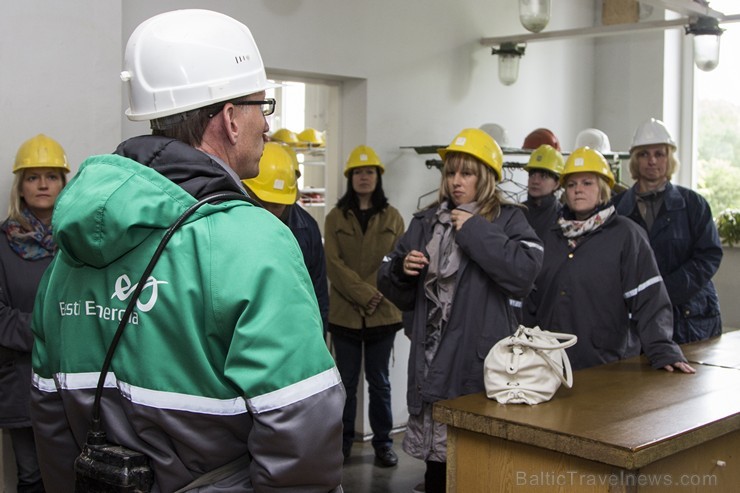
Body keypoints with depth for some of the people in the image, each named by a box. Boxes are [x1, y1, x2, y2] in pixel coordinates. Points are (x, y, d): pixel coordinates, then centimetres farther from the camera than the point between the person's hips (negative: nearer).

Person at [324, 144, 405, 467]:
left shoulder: (392, 217, 7)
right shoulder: (335, 217, 4)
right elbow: (333, 263, -6)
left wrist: (376, 296, -12)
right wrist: (365, 295, -15)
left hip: (382, 313, 1)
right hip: (344, 312, 0)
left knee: (379, 380, 9)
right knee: (346, 380, 8)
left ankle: (383, 441, 18)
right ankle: (343, 439, 20)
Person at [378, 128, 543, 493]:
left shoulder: (507, 219, 1)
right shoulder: (425, 222, 13)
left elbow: (525, 273, -18)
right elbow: (399, 293, 17)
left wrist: (476, 232, -14)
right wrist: (402, 269, -5)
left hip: (483, 362, -4)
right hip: (432, 363, 4)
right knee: (436, 454, 10)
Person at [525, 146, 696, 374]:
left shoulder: (624, 234, -5)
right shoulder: (552, 236, 11)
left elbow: (649, 298, -12)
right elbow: (534, 298, 15)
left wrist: (662, 351, -21)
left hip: (608, 365, -4)